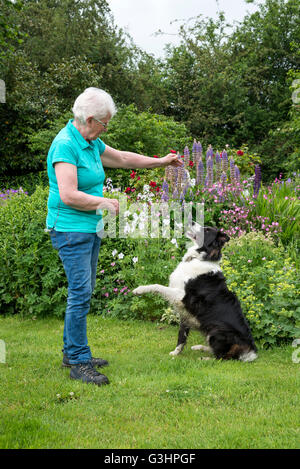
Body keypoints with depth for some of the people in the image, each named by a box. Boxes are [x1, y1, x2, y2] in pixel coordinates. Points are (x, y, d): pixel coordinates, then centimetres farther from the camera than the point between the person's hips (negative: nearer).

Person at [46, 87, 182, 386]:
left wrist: (161, 162, 31)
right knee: (80, 292, -9)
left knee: (83, 291, 12)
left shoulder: (91, 143, 12)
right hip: (70, 229, -9)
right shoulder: (65, 145, -17)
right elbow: (68, 195, -24)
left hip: (90, 228, 9)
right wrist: (104, 203, -11)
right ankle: (78, 362, -2)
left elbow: (122, 158, 27)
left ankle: (72, 352, 23)